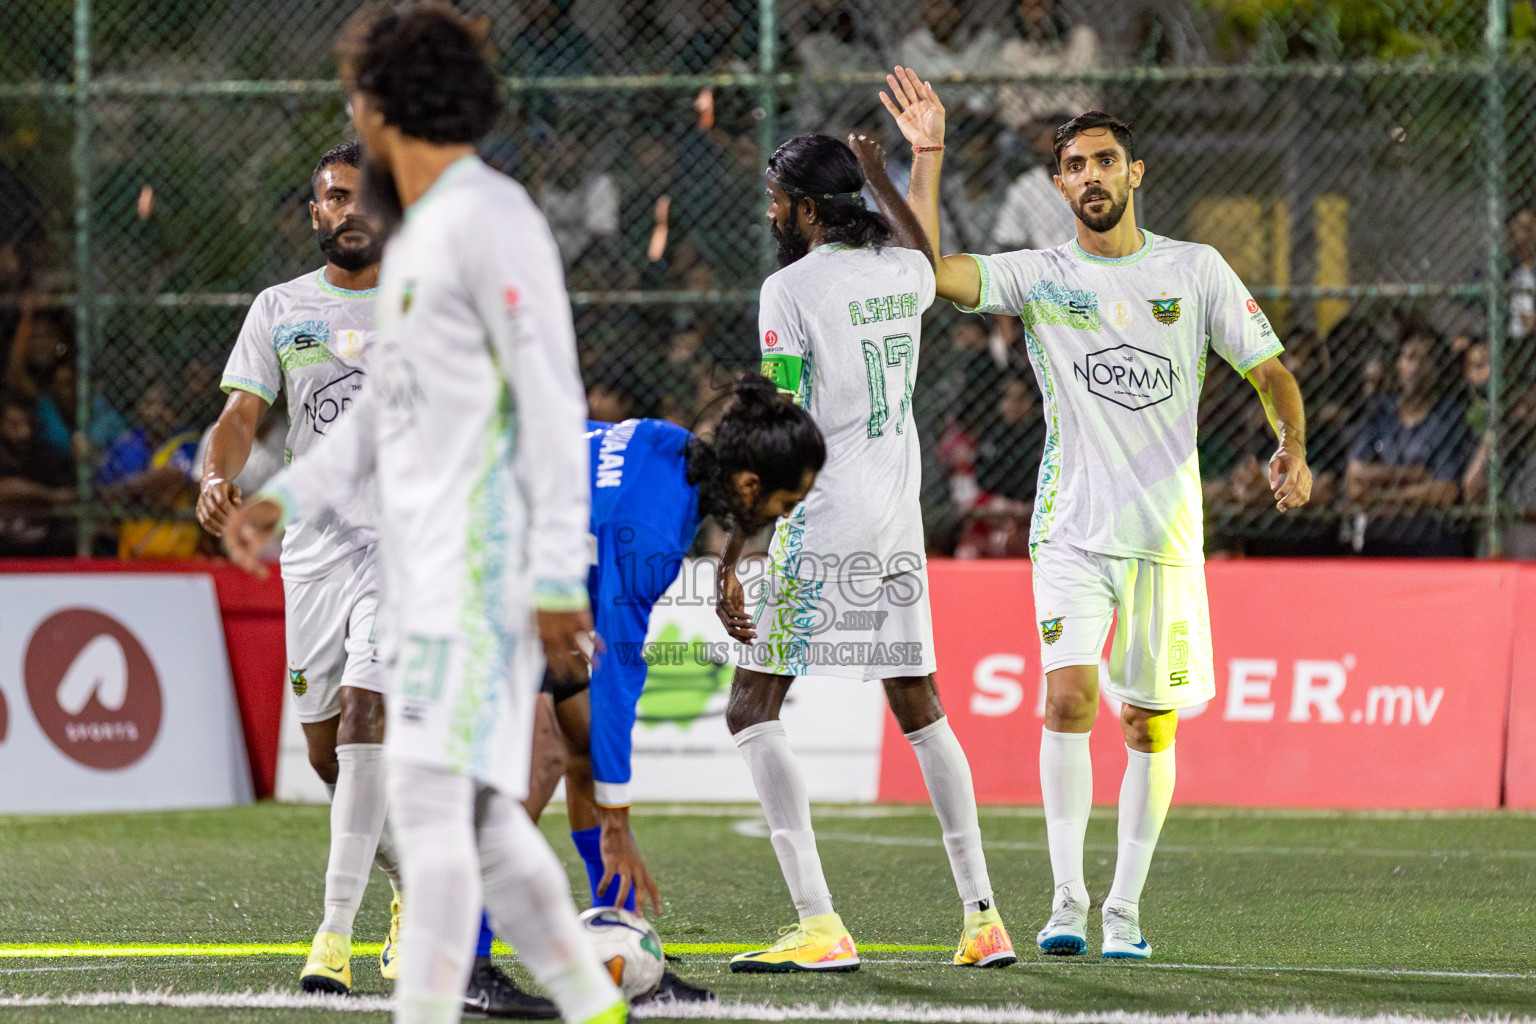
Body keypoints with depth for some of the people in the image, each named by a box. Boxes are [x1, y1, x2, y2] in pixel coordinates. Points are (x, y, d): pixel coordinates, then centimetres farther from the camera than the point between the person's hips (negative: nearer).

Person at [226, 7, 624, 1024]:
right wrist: (287, 496, 16)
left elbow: (553, 407, -16)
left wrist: (557, 577, -21)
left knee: (435, 805, -13)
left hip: (485, 576, -10)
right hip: (426, 578, 10)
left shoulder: (490, 221, -11)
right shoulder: (414, 234, 20)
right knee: (479, 817, 10)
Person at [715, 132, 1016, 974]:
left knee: (752, 709, -3)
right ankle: (982, 918, 15)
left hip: (822, 525, -7)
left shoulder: (791, 289, -11)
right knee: (919, 709, 16)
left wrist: (731, 557, -14)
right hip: (899, 524, 7)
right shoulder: (902, 272, 7)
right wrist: (879, 179, 46)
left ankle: (820, 928, -13)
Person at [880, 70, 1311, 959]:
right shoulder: (1040, 277, 3)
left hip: (1167, 534, 1)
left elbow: (1270, 369, 9)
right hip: (1073, 530, -1)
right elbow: (923, 271, -11)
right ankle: (1068, 900, -14)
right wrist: (928, 155, -14)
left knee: (1151, 726, 4)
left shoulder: (1195, 270, 4)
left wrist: (1293, 449, -8)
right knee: (1068, 696, -18)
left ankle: (1126, 907, 14)